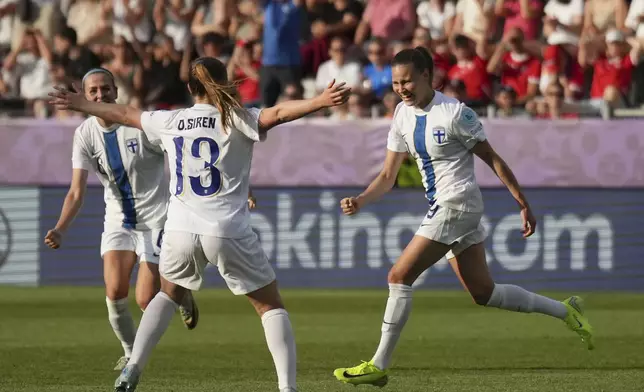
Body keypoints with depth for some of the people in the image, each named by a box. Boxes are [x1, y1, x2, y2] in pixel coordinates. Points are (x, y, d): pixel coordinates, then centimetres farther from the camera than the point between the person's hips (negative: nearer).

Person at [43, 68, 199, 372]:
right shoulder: (85, 134, -6)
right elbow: (77, 191, -8)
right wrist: (60, 229, -24)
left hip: (156, 219, -3)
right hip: (118, 219, 3)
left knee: (146, 301, -8)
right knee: (115, 292, -14)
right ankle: (131, 352, 12)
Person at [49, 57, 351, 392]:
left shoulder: (170, 122, 10)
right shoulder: (235, 120, -2)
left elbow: (124, 115, 25)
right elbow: (279, 113, -20)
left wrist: (78, 104, 40)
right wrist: (322, 101, -30)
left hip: (180, 230, 4)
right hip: (228, 232, -4)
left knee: (169, 294, 31)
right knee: (271, 305, 8)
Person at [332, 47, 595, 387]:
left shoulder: (454, 114, -15)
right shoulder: (403, 116, 7)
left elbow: (492, 159, -8)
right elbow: (388, 176, 9)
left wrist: (523, 204, -6)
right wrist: (360, 201, -9)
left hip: (457, 205, -8)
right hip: (442, 208, 8)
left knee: (399, 277, -12)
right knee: (483, 292, 12)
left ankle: (379, 366, -6)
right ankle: (565, 311, 26)